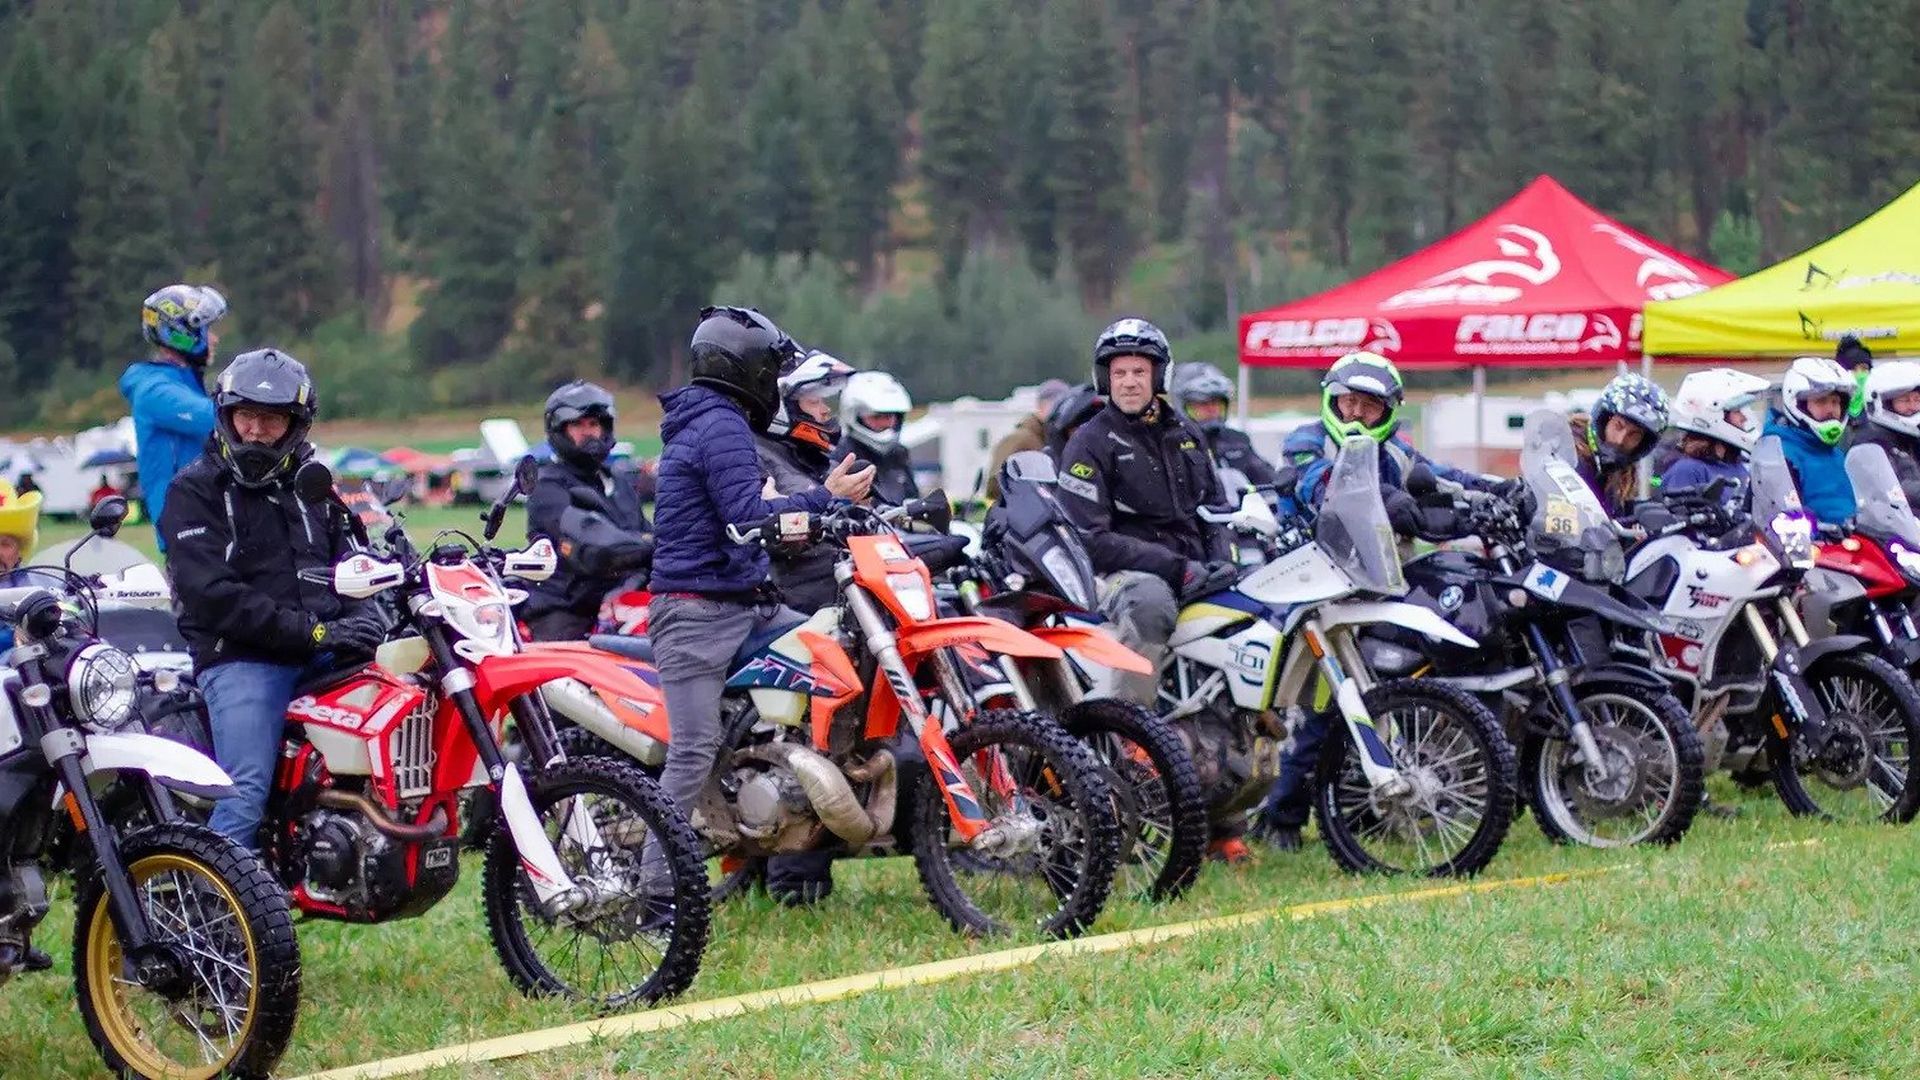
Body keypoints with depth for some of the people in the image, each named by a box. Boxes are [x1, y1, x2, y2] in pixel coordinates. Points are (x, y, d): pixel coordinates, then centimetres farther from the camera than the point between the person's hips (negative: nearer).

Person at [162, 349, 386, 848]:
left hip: (324, 655, 6)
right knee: (245, 797, -22)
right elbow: (211, 594, -10)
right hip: (239, 660, -5)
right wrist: (311, 632, -16)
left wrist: (361, 618, -3)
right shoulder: (195, 491, 2)